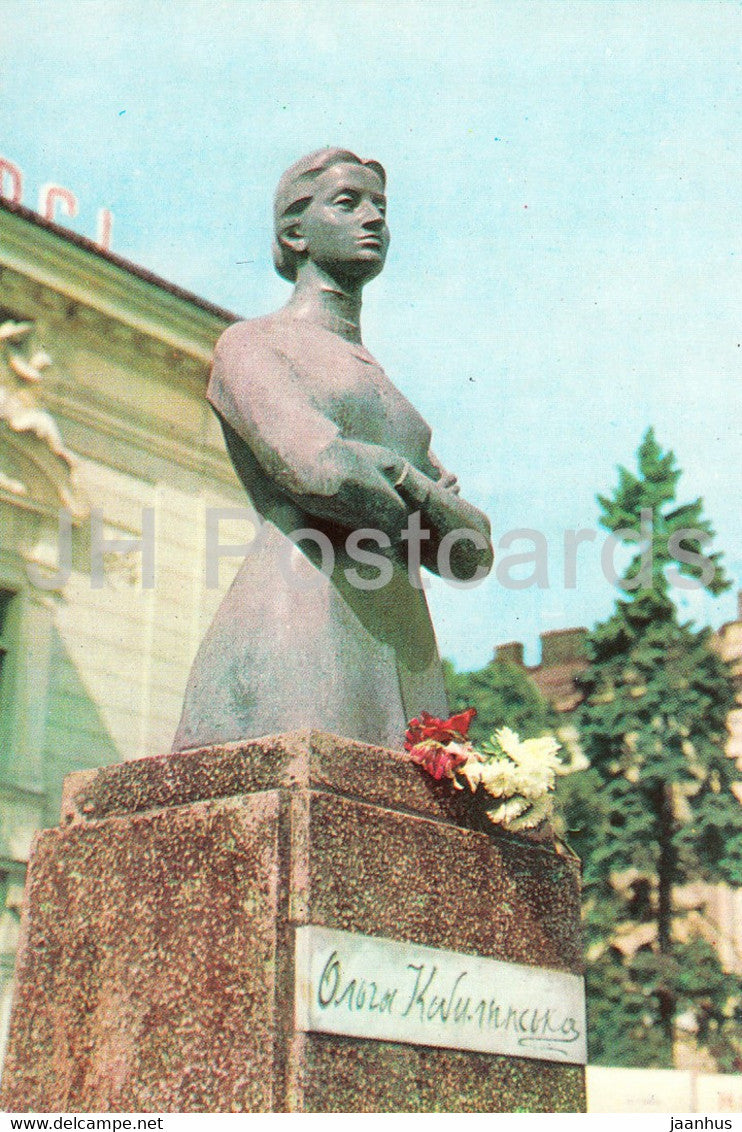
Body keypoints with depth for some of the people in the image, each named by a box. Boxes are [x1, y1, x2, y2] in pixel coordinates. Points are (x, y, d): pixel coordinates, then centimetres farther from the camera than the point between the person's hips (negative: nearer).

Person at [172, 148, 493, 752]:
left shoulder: (387, 393, 29)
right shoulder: (251, 344, 8)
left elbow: (475, 553, 20)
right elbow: (319, 467, -13)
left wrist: (405, 478, 1)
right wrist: (410, 513, 5)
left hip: (408, 662, 7)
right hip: (295, 645, -6)